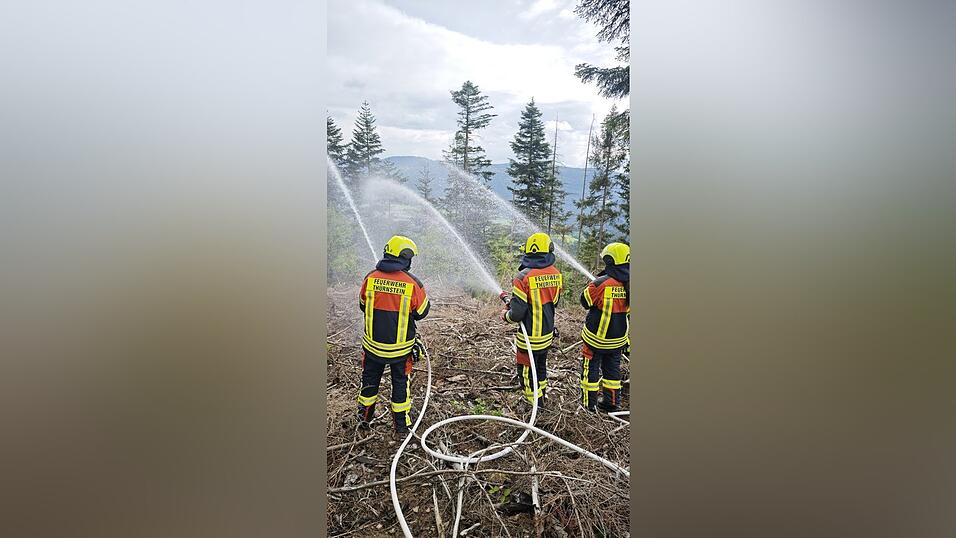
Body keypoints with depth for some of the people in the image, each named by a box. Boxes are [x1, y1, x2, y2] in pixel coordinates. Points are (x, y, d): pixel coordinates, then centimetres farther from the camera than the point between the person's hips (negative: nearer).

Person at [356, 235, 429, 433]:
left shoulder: (370, 278, -10)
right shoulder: (413, 283, -18)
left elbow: (363, 305, 5)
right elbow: (422, 312, -5)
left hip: (373, 344, 2)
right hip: (401, 347, -2)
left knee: (370, 380, 22)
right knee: (400, 382, 17)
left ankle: (364, 418, 38)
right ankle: (401, 423, 29)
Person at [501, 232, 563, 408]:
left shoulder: (524, 277, -24)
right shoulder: (555, 274, -5)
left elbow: (517, 313, -24)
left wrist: (506, 315, -1)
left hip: (529, 338, -6)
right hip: (547, 334, 6)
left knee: (527, 374, 12)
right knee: (541, 368, 27)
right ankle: (541, 399, 46)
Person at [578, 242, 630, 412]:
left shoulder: (601, 284, -26)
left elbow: (585, 301, -10)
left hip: (596, 337, -5)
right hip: (619, 339, 5)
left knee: (591, 368, 13)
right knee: (612, 369, 21)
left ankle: (589, 402, 22)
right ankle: (612, 403, 31)